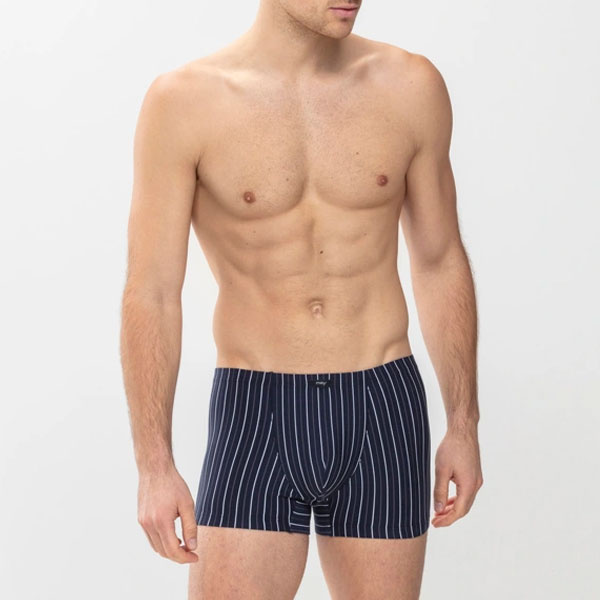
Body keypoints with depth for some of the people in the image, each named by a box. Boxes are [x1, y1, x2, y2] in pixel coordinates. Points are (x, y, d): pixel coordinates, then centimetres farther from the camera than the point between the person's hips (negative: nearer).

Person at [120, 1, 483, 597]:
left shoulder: (410, 86, 2)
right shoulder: (183, 101, -6)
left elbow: (441, 262, 11)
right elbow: (150, 294, -6)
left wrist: (464, 425, 10)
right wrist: (154, 465, -10)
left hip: (383, 411, 2)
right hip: (254, 414, -2)